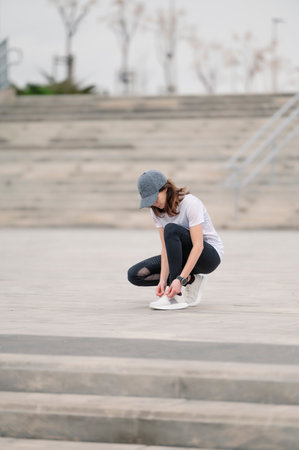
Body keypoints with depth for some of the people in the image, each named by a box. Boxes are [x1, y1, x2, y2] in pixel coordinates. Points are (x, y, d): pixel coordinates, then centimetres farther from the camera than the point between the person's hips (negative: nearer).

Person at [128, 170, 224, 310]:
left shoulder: (190, 203, -24)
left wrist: (180, 279, -38)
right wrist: (163, 279, -23)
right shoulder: (157, 210, -4)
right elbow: (166, 247, -8)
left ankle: (176, 296, -33)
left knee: (171, 230, -35)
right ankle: (191, 281, -6)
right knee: (135, 275, -9)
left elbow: (198, 245, -29)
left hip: (210, 255, -7)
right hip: (183, 257, 7)